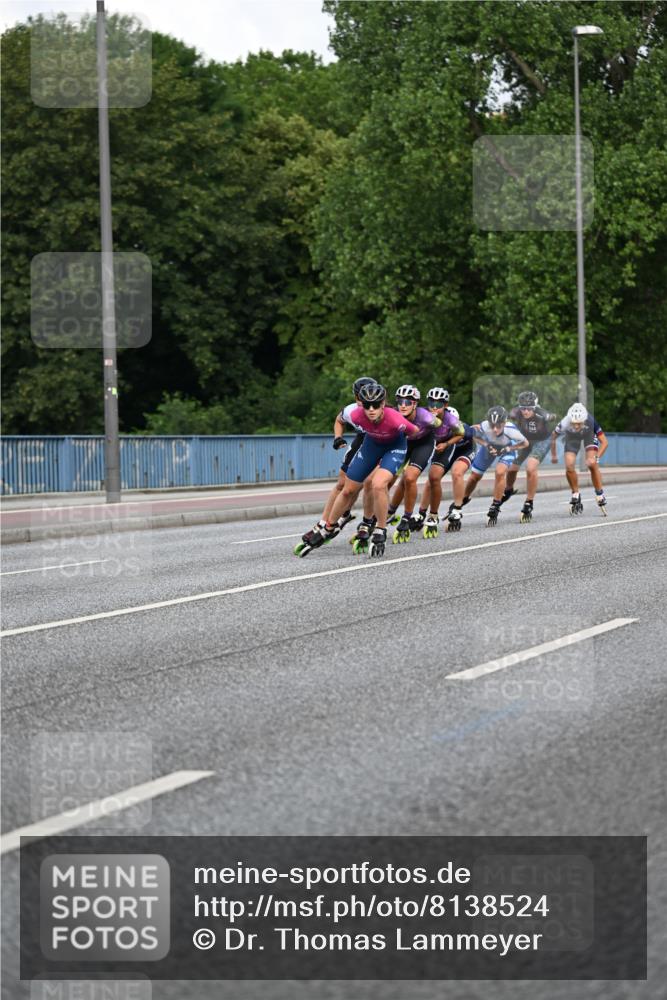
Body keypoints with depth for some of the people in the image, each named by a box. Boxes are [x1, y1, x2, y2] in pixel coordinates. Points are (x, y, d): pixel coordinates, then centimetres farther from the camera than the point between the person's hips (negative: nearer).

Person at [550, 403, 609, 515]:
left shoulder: (591, 421, -40)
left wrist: (595, 457, -43)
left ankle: (600, 495, -1)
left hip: (589, 435, -1)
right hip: (572, 438, 1)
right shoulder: (565, 423, -37)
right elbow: (554, 436, -14)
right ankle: (575, 494, 7)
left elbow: (604, 442, -32)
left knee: (592, 465, -18)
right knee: (569, 467, -15)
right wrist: (553, 455, -5)